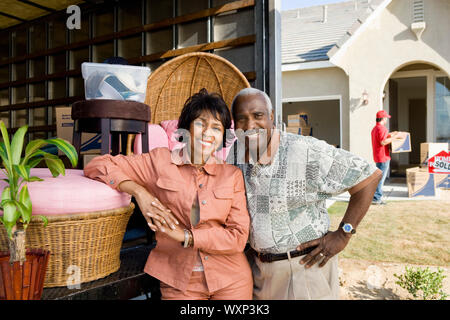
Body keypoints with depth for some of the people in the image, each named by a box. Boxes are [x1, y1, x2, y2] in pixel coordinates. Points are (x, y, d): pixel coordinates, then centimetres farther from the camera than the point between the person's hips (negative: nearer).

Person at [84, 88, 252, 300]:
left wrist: (186, 236, -17)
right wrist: (138, 191, -19)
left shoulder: (232, 175, 0)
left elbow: (239, 236, -6)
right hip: (179, 282, -1)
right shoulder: (160, 161, -3)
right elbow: (98, 165, -4)